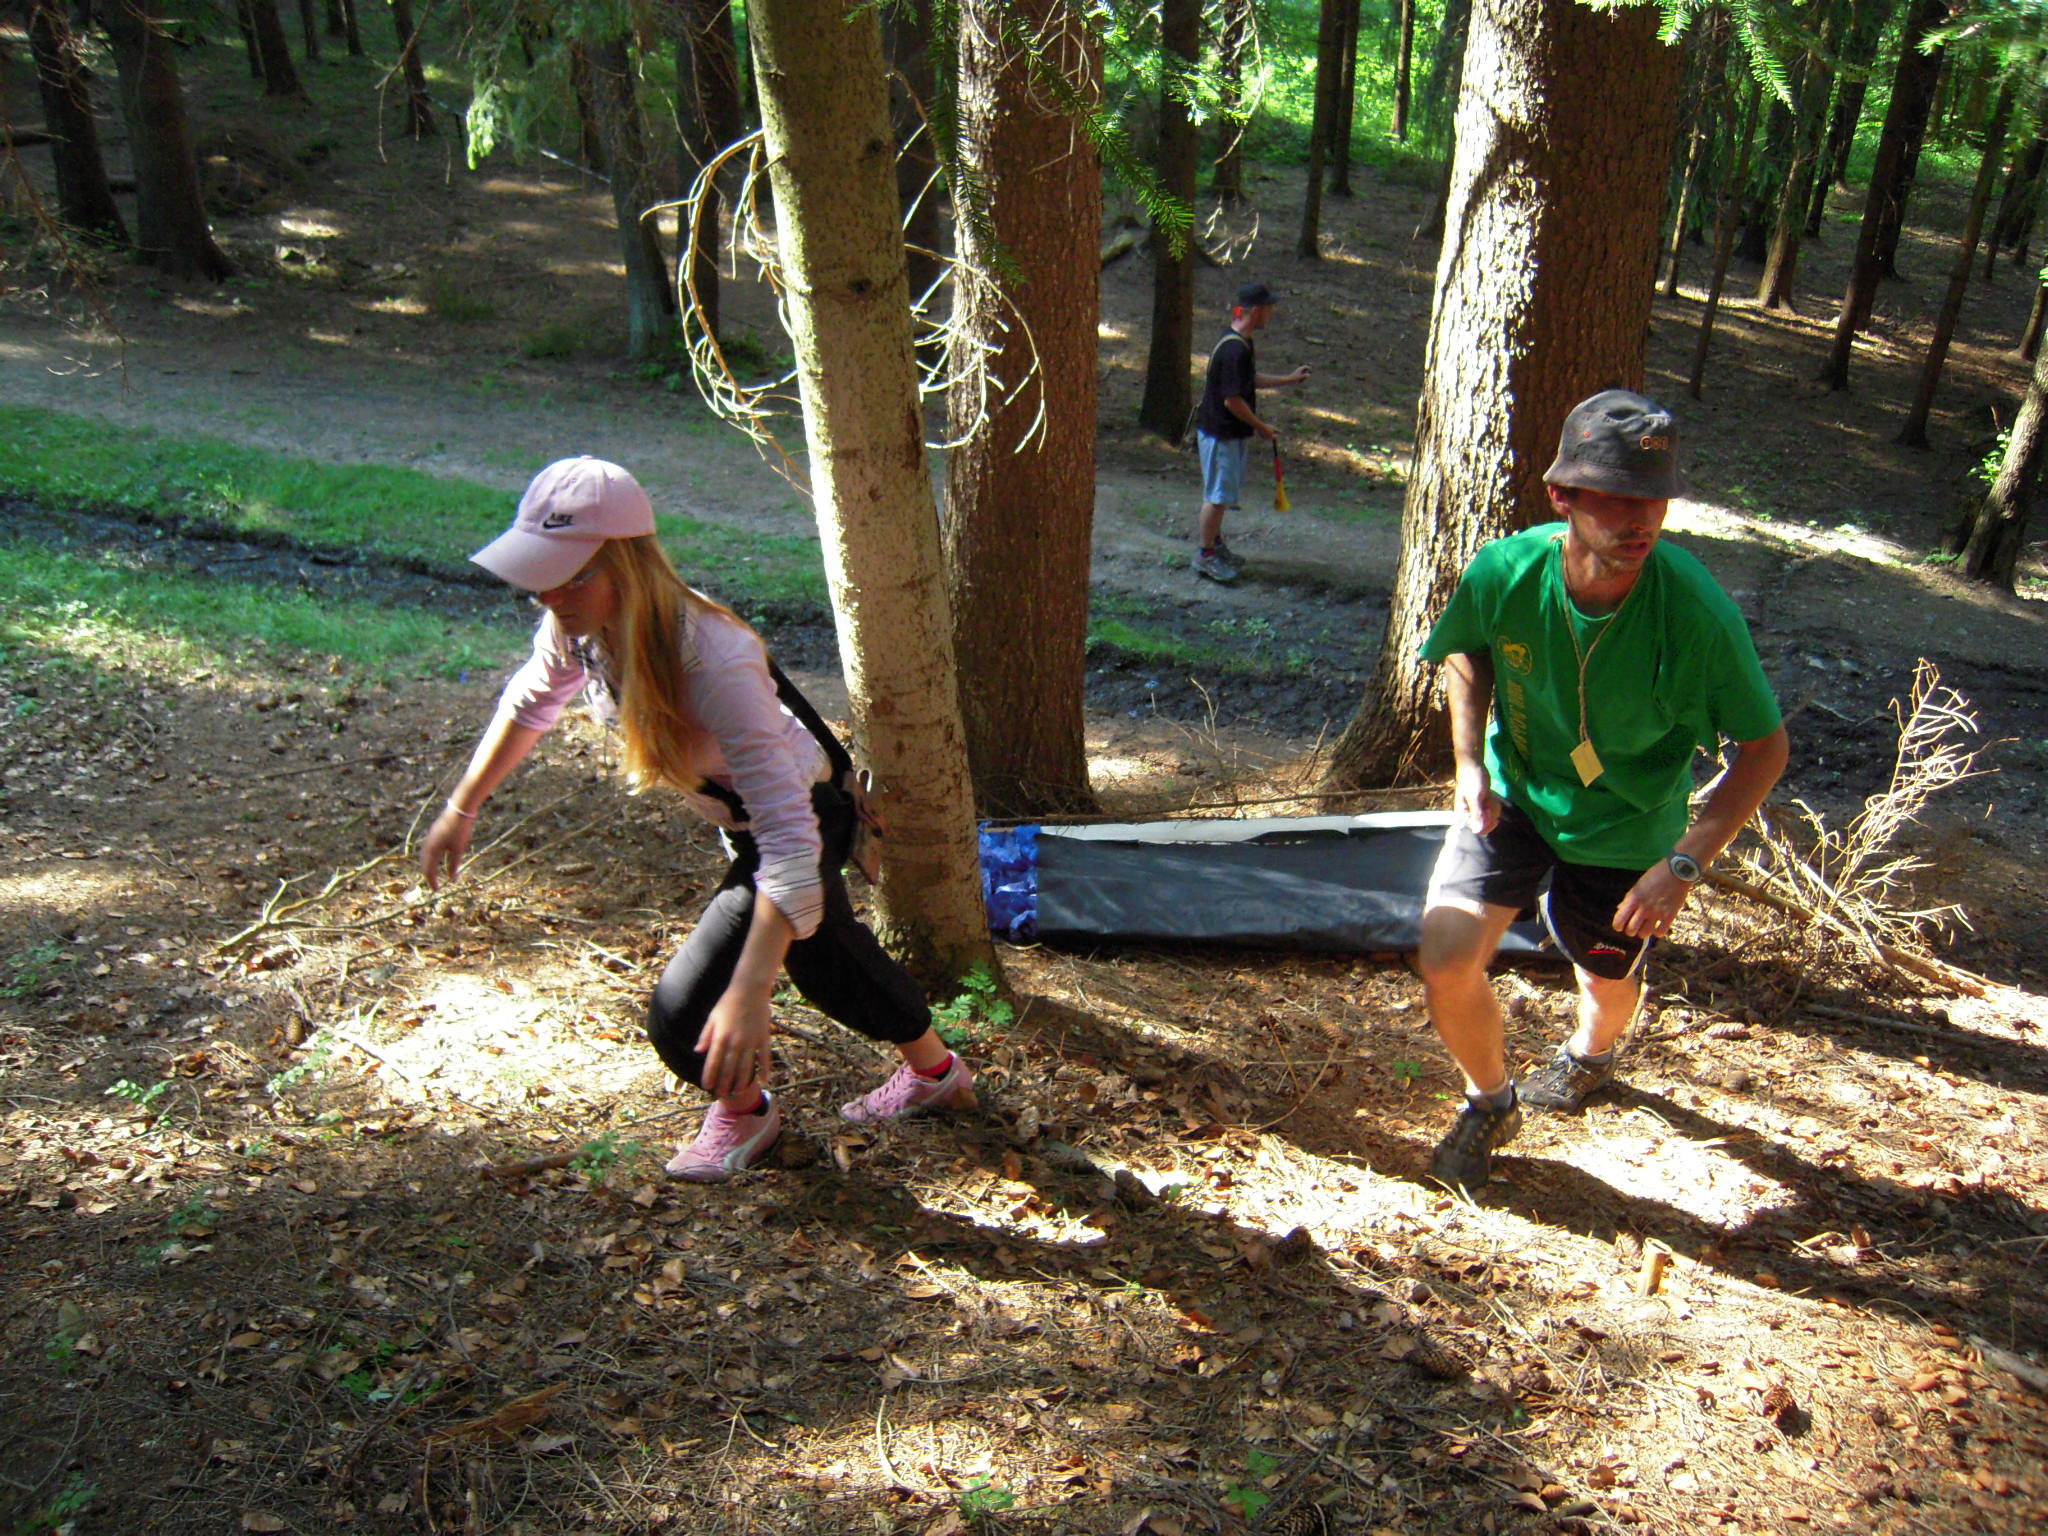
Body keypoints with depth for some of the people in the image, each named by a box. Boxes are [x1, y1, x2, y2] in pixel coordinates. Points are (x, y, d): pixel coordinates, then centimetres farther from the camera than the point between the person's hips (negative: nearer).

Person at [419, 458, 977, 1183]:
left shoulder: (714, 664, -42)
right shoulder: (576, 627, -19)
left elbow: (791, 847, -44)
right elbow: (528, 705, 6)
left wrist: (749, 993, -51)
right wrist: (462, 806, 12)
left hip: (799, 816, -8)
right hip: (735, 812, 8)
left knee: (685, 1022, -12)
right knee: (820, 956, 30)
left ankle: (743, 1110, 26)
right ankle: (933, 1072, 57)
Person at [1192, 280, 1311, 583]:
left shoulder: (1241, 343, 7)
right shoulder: (1234, 349, -26)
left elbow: (1250, 380, 23)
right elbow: (1232, 400, -26)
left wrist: (1289, 379, 25)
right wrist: (1261, 427, -15)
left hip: (1231, 432, 10)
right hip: (1220, 434, -10)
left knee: (1222, 492, 20)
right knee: (1219, 495, -1)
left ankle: (1214, 542, 34)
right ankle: (1205, 555, 10)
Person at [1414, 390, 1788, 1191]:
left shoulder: (1698, 614, -31)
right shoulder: (1504, 572, -24)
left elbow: (1765, 747, -17)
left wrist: (1684, 863, -24)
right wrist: (1470, 761, -10)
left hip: (1626, 824, -1)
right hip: (1512, 793, 1)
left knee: (1609, 984, 19)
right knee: (1445, 963, -13)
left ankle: (1591, 1052, 61)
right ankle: (1490, 1101, 21)